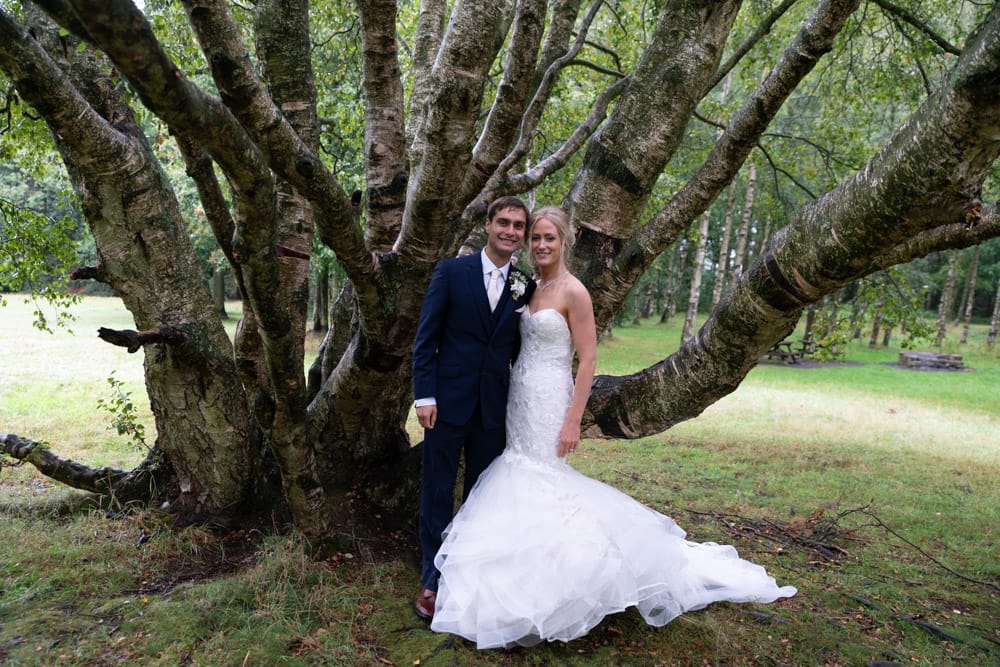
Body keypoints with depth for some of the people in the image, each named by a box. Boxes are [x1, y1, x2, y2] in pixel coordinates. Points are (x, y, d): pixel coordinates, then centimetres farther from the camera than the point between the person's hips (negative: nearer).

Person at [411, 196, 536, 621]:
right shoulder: (451, 272, -3)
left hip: (494, 408, 3)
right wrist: (424, 395, -10)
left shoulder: (525, 287, 5)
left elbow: (519, 349, 10)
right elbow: (425, 338, -4)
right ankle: (432, 582, 20)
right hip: (448, 402, -3)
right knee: (438, 492, 6)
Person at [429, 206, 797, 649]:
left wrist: (573, 421, -19)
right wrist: (510, 402, 15)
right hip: (519, 399, 8)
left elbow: (588, 359, -16)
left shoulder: (573, 292, -14)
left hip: (547, 401, -8)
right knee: (521, 481, 12)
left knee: (538, 484, -1)